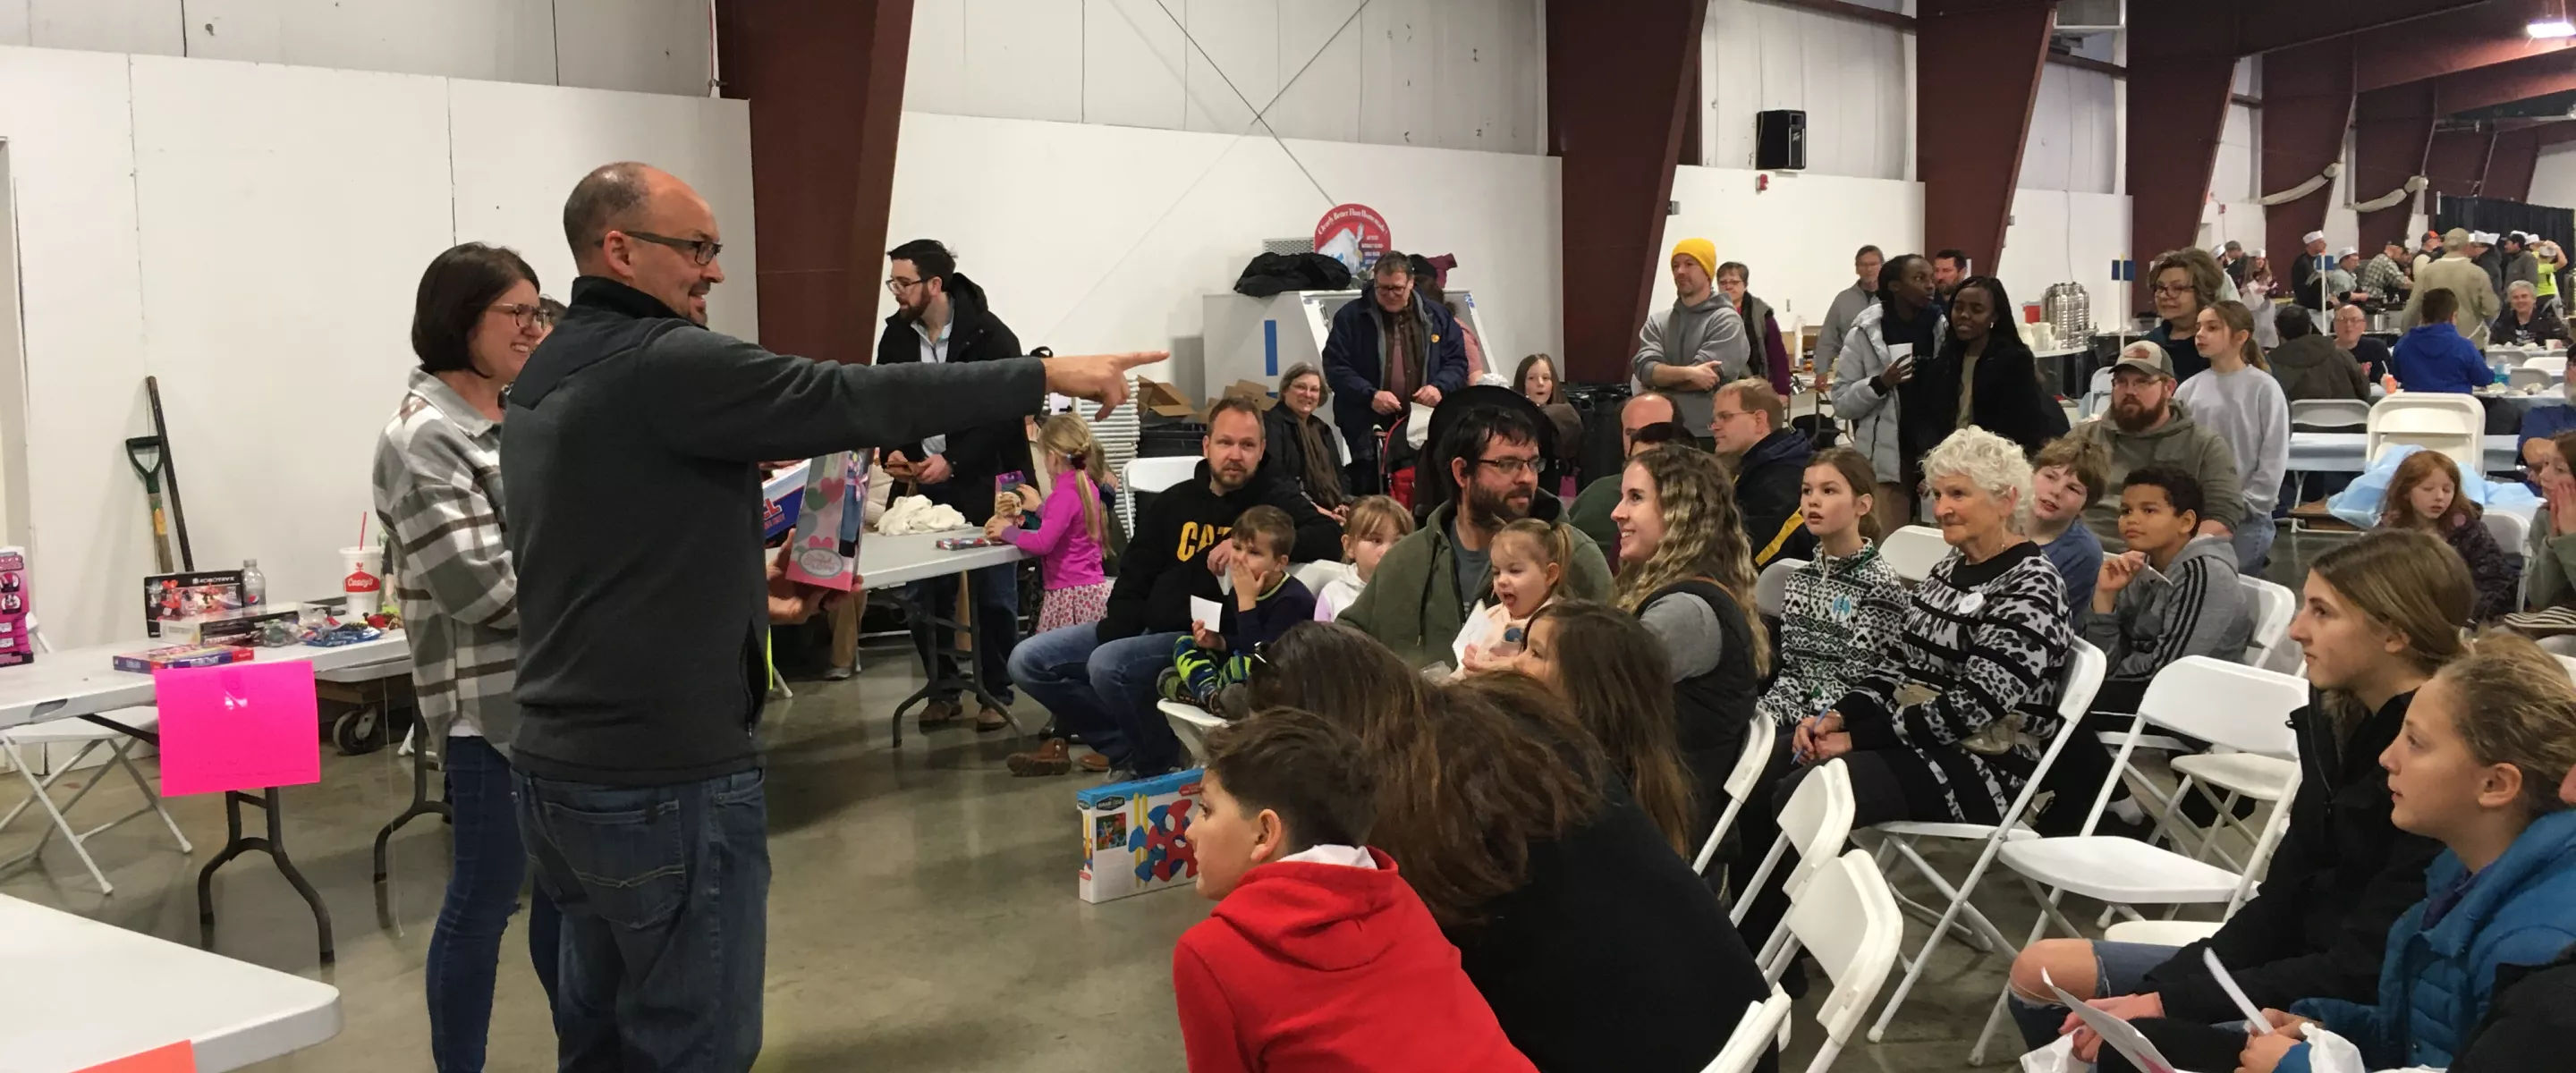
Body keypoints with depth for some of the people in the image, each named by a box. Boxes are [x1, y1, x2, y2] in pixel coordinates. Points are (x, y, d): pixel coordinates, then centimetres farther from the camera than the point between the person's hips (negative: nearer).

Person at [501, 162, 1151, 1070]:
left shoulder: (545, 382, 13)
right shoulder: (664, 363, -17)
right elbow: (858, 401, -21)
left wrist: (739, 597, 18)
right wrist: (1047, 375, -15)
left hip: (559, 767, 10)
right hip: (664, 777, -10)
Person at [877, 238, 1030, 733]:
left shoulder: (990, 336, -13)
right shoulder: (896, 336, 3)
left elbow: (1006, 414, -16)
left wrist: (953, 463, -23)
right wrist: (893, 451, -7)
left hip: (985, 483, -4)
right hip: (925, 483, 5)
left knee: (994, 594, 1)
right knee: (926, 592, 5)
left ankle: (996, 694, 13)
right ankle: (943, 690, 19)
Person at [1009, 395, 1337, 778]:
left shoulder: (1275, 500, -2)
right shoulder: (1171, 503, 12)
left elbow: (1331, 536, -18)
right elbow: (1134, 579, 13)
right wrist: (1116, 634, -5)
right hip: (1147, 628, 6)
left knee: (1108, 666, -31)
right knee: (1029, 661, -3)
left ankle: (1156, 762, -5)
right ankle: (1127, 744, 2)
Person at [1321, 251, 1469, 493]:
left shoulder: (1436, 316, 10)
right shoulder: (1351, 316, 2)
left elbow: (1457, 362, 13)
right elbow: (1335, 367, -2)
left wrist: (1440, 387, -7)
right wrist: (1369, 395, -16)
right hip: (1369, 429, -2)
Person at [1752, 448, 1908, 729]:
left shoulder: (1880, 586, -10)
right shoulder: (1800, 579, 11)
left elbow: (1856, 687, -14)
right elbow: (1790, 669, 11)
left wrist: (1770, 719, -19)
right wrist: (1762, 712, -8)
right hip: (1798, 715, 6)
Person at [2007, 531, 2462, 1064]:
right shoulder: (2337, 719, 3)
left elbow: (2363, 969, -22)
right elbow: (2279, 905, 5)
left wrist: (2167, 1004, -21)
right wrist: (2151, 993, -7)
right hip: (2299, 971, 8)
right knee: (2042, 970, 4)